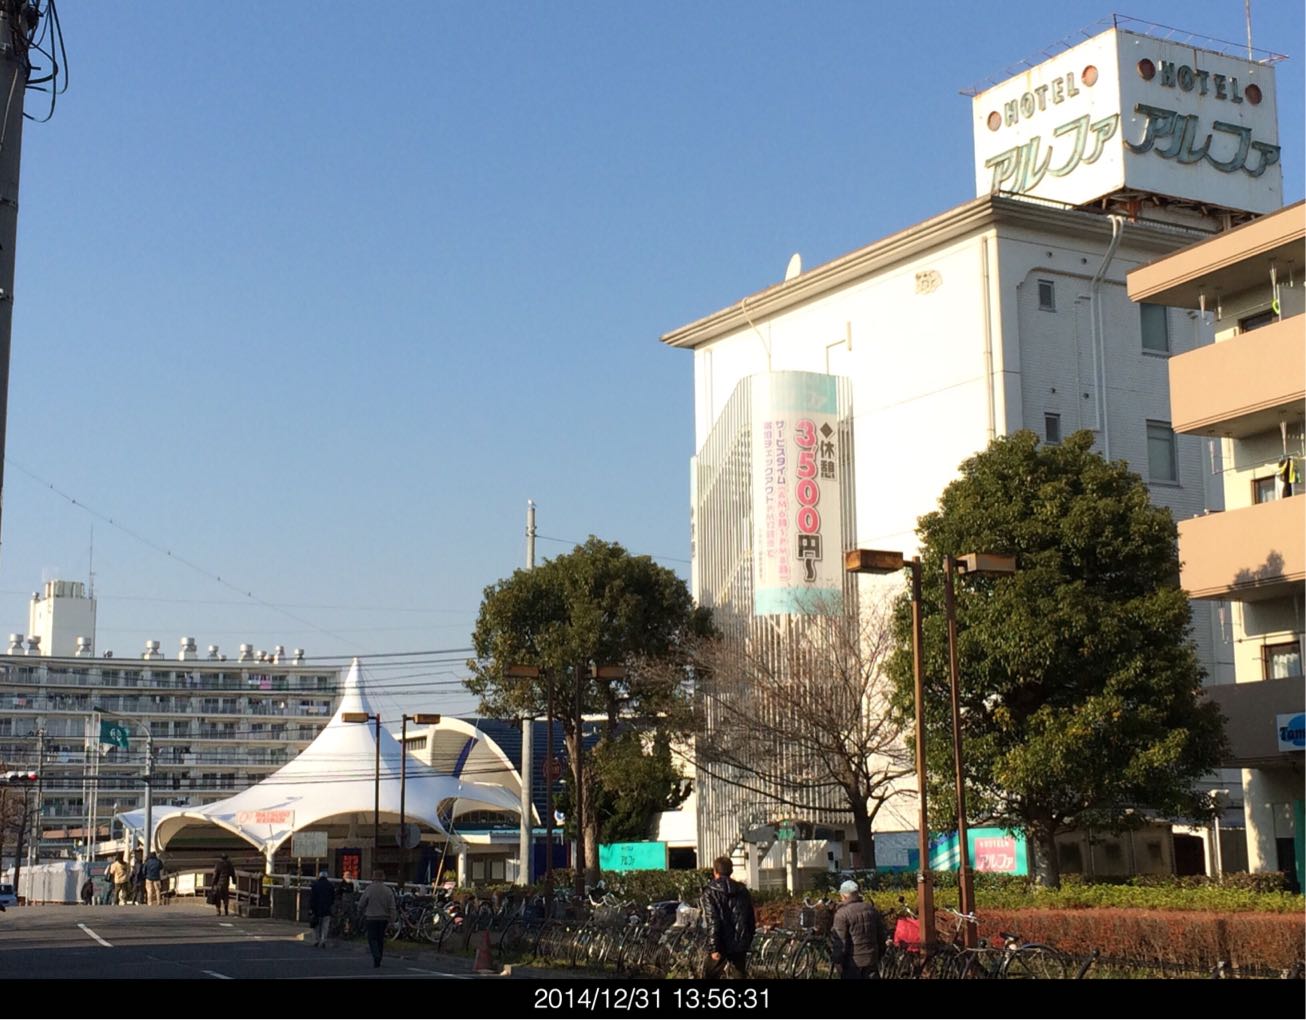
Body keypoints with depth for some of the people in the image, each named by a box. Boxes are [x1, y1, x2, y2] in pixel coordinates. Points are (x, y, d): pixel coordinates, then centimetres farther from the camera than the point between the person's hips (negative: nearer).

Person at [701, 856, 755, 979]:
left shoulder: (711, 892, -8)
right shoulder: (742, 890, 8)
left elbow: (712, 922, -15)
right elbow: (751, 919, 13)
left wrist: (713, 948, -16)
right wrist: (748, 942, 22)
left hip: (721, 945, -4)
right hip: (740, 944, 4)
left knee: (710, 975, 8)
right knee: (740, 975, 10)